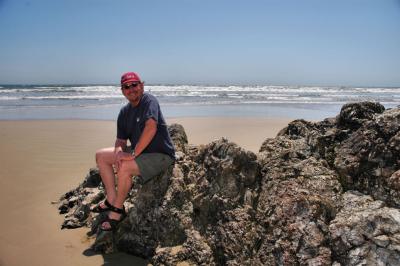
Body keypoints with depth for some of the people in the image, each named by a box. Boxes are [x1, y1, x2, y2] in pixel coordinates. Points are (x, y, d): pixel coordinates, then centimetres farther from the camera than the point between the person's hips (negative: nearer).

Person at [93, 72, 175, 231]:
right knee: (101, 155, 10)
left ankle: (118, 210, -8)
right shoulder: (124, 112, 7)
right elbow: (121, 140, 10)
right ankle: (111, 200, 8)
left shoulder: (149, 101, -17)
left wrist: (133, 154, -29)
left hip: (161, 155, -9)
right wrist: (119, 153, -14)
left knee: (125, 167, -32)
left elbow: (151, 128, -34)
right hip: (138, 152, 9)